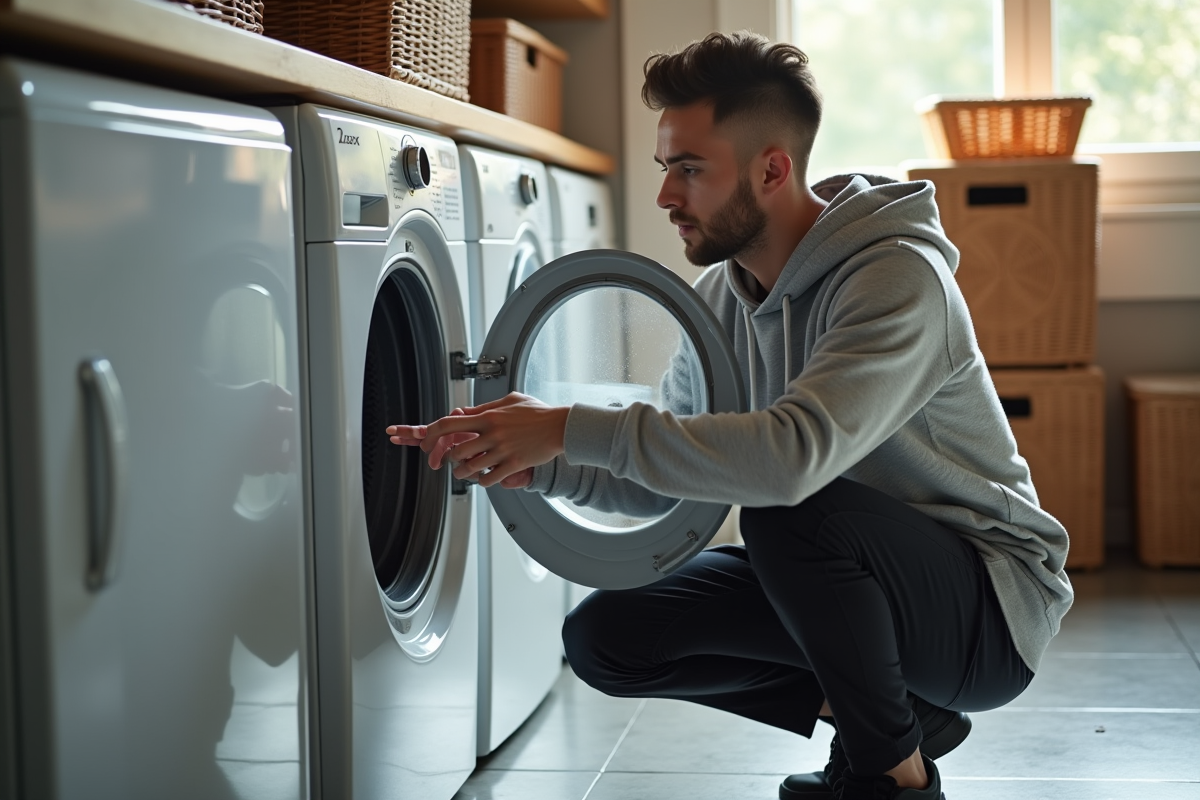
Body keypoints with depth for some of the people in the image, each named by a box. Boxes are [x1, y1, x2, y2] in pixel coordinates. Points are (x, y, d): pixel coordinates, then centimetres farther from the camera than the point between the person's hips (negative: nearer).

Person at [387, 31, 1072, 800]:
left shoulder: (898, 277, -25)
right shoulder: (726, 291, 1)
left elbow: (794, 454, -41)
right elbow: (670, 469, 7)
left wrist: (575, 428, -36)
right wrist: (527, 462, -10)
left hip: (988, 605, -7)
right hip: (845, 576, 8)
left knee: (790, 512, -36)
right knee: (606, 637, -5)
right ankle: (884, 710, 6)